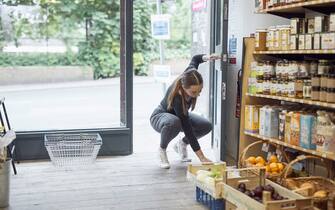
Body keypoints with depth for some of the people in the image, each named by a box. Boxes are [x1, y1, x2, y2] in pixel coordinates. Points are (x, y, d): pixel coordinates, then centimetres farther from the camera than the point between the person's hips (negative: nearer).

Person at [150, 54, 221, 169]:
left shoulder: (189, 76, -27)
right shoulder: (177, 97, -42)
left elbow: (195, 59, -3)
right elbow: (187, 129, -39)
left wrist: (207, 57, -26)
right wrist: (202, 157, -39)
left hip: (180, 115, 7)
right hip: (160, 116, -6)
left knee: (207, 126, -16)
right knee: (174, 123, -42)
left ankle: (181, 143, 10)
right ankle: (162, 149, -11)